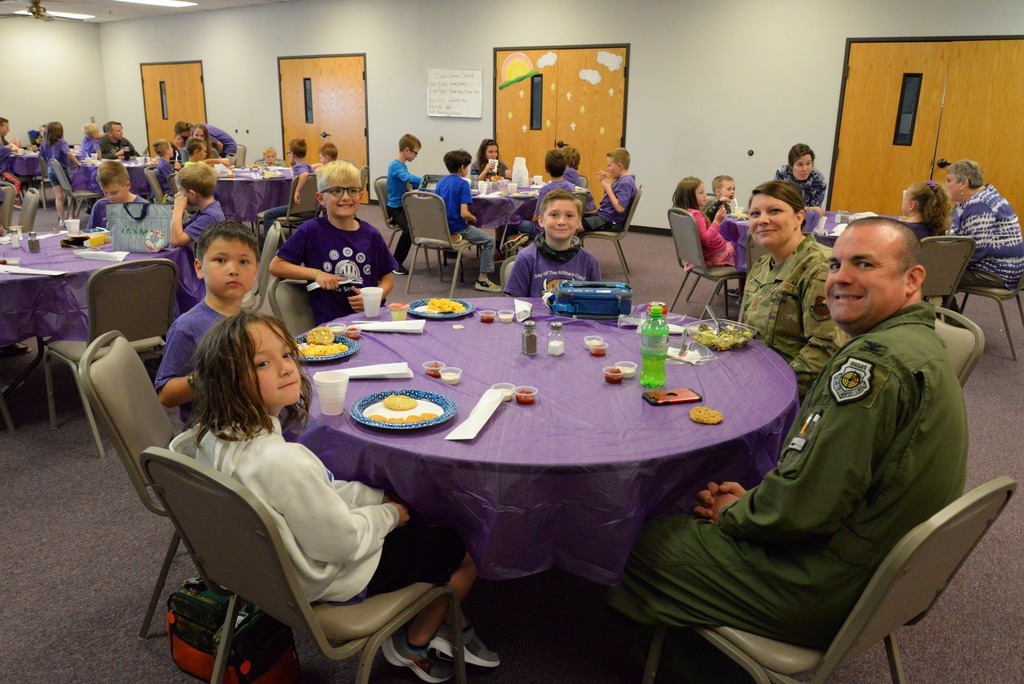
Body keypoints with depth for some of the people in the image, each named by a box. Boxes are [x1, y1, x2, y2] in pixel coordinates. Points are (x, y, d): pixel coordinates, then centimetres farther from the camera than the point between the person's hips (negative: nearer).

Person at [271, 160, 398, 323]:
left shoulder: (371, 235, 6)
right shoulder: (311, 231, -2)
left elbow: (387, 277, 15)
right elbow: (276, 266, 2)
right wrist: (315, 274, -10)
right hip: (330, 323, -2)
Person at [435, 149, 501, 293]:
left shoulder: (440, 182, 6)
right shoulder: (462, 184, -16)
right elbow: (464, 213, -25)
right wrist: (474, 219, -3)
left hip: (441, 227, 8)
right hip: (457, 229, -8)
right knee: (489, 241, 4)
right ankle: (483, 279, -1)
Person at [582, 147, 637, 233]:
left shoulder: (626, 183, -19)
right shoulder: (621, 179, 11)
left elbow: (620, 208, -26)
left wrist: (608, 189, -19)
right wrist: (605, 181, 6)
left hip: (610, 222, -11)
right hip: (603, 215, 11)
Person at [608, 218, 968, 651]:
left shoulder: (875, 361, -27)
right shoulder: (921, 344, 8)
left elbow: (803, 508, -29)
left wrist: (733, 513, -9)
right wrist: (751, 499, 4)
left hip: (823, 590, -10)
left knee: (643, 541, 2)